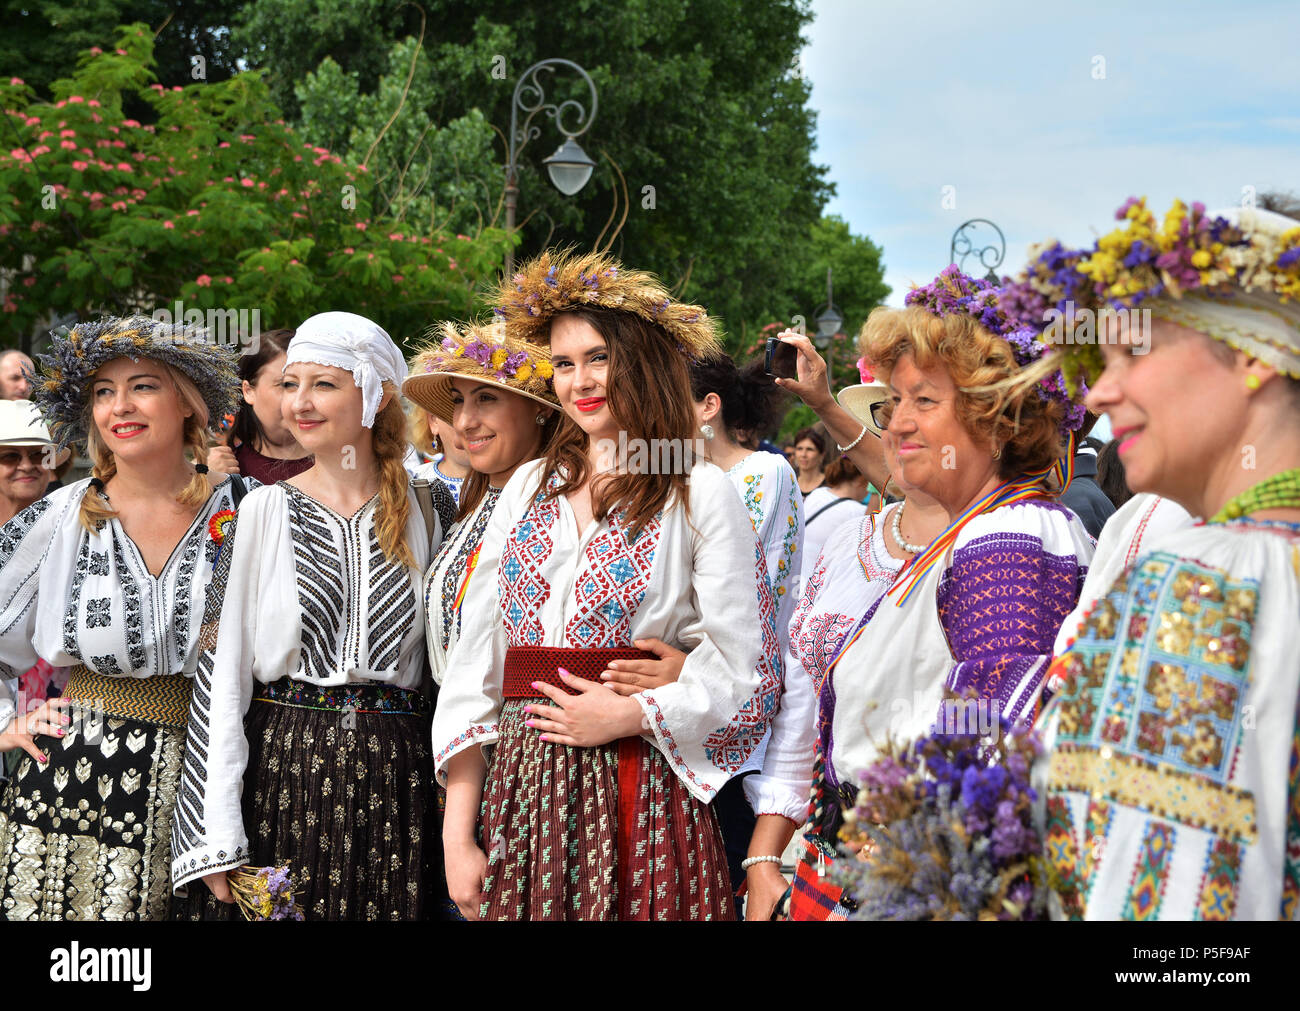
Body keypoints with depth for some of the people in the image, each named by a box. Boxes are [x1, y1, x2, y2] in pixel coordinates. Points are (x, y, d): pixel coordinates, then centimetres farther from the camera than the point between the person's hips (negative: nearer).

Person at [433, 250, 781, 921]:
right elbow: (476, 664, 8)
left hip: (641, 799, -3)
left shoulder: (699, 494, -1)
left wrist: (633, 715, -14)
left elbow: (746, 676, -3)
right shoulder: (529, 488, 12)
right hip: (518, 792, 4)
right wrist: (457, 835, 1)